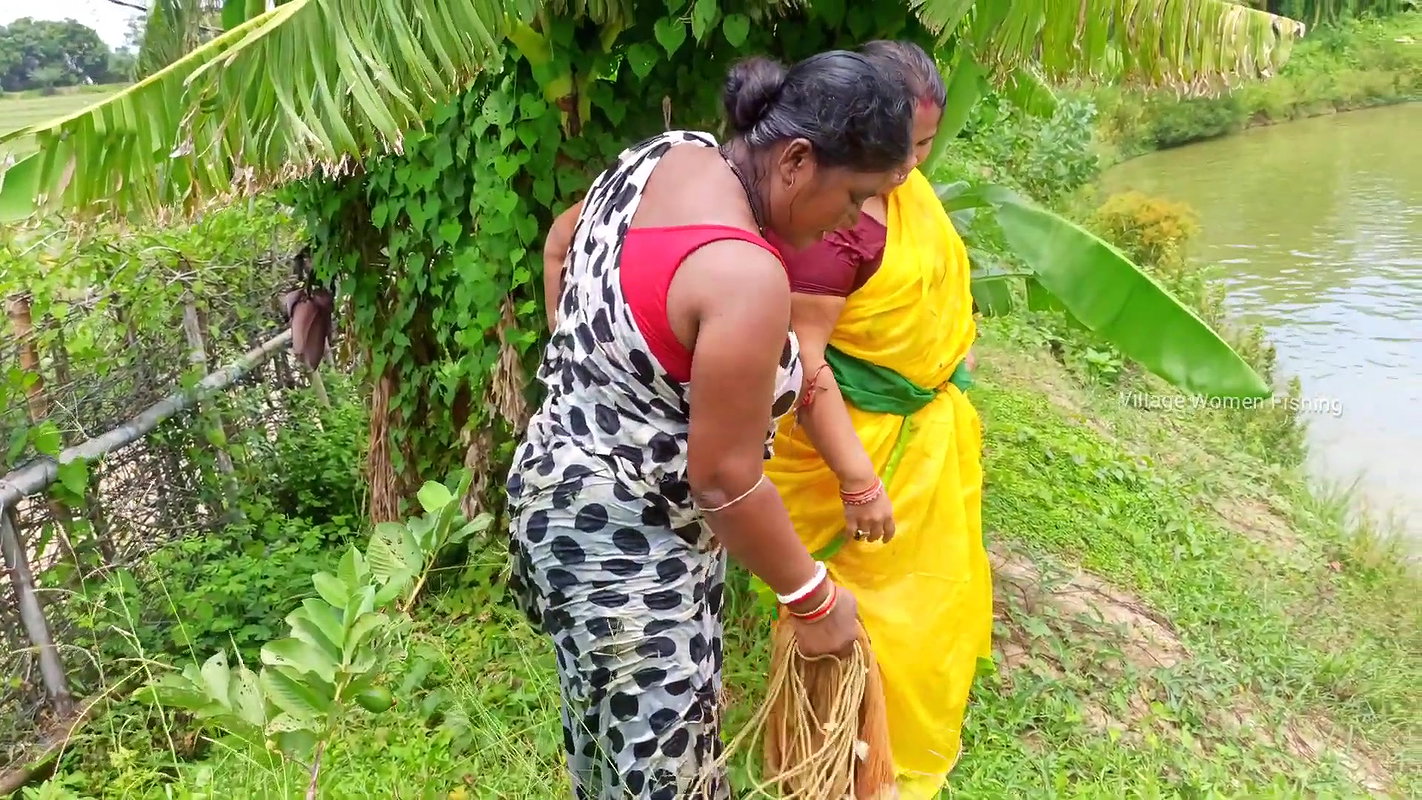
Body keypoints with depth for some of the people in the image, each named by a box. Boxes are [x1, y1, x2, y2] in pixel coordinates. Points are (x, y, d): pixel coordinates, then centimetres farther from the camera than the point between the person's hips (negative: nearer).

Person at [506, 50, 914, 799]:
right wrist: (812, 598, -10)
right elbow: (724, 480, -24)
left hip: (565, 486, 9)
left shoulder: (669, 152, -3)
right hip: (628, 544, -9)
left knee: (615, 729, 29)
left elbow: (560, 243, 15)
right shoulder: (747, 276, -30)